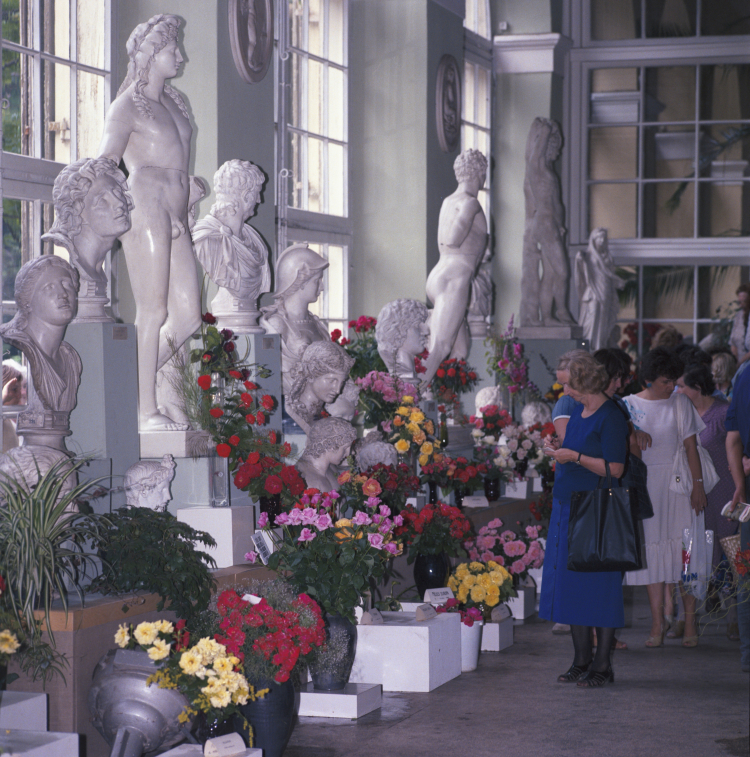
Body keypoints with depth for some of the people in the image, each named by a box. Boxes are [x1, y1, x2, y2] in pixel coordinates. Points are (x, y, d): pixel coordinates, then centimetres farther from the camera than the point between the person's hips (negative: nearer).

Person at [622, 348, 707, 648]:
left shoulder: (680, 403, 3)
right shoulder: (629, 405, 2)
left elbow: (690, 446, 3)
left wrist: (698, 484, -3)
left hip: (677, 484, 0)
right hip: (643, 485, 0)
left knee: (683, 551, -2)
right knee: (652, 551, 2)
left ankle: (690, 620, 5)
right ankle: (658, 620, 8)